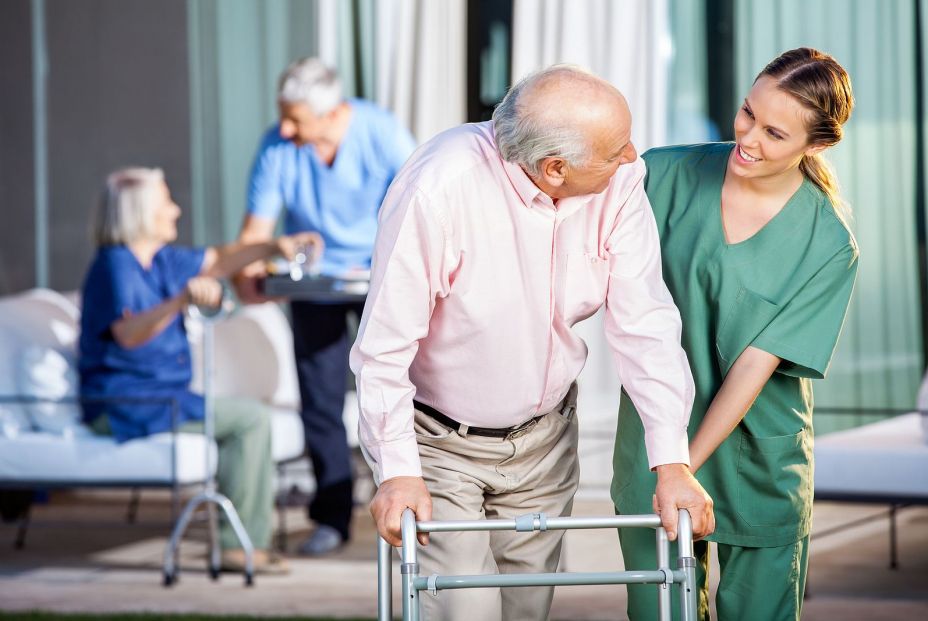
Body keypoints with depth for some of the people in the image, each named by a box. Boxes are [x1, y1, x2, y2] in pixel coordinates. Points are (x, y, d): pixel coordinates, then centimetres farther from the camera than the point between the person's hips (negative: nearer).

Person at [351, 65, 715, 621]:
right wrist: (398, 470, -25)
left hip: (544, 439, 5)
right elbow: (385, 345, -24)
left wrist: (672, 461, -19)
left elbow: (645, 324, -14)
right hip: (440, 443, -5)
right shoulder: (439, 188, -30)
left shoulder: (620, 180, -16)